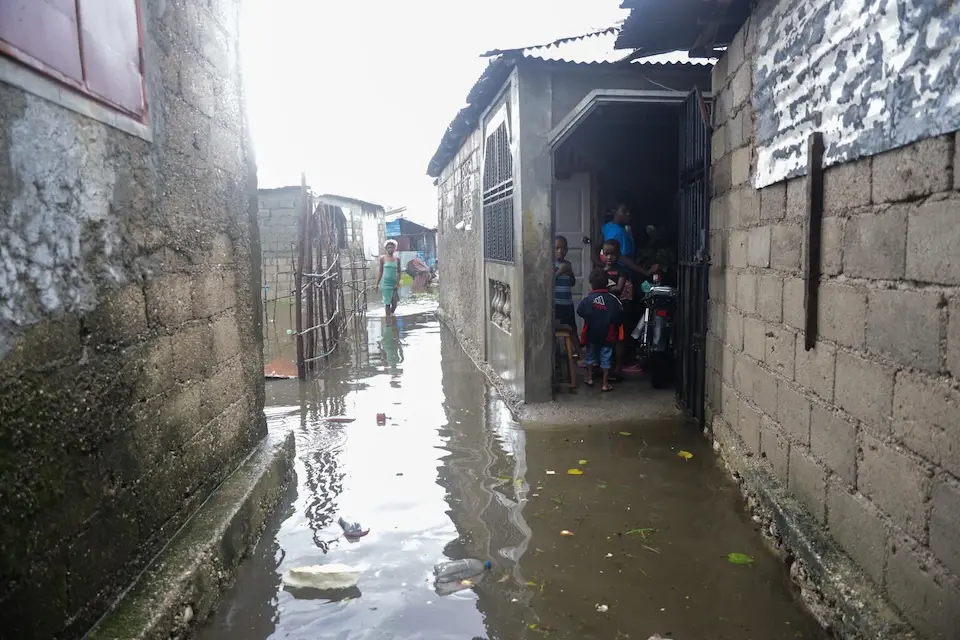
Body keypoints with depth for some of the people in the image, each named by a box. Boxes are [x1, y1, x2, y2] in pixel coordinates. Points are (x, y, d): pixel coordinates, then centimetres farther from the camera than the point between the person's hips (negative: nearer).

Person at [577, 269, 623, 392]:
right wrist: (614, 325, 10)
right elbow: (619, 317, -8)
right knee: (606, 358, 7)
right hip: (607, 335, 0)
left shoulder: (587, 299, -12)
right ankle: (605, 384, 9)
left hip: (591, 334, 1)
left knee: (590, 355, 20)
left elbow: (580, 312, -3)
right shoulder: (612, 299, -10)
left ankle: (589, 378, 28)